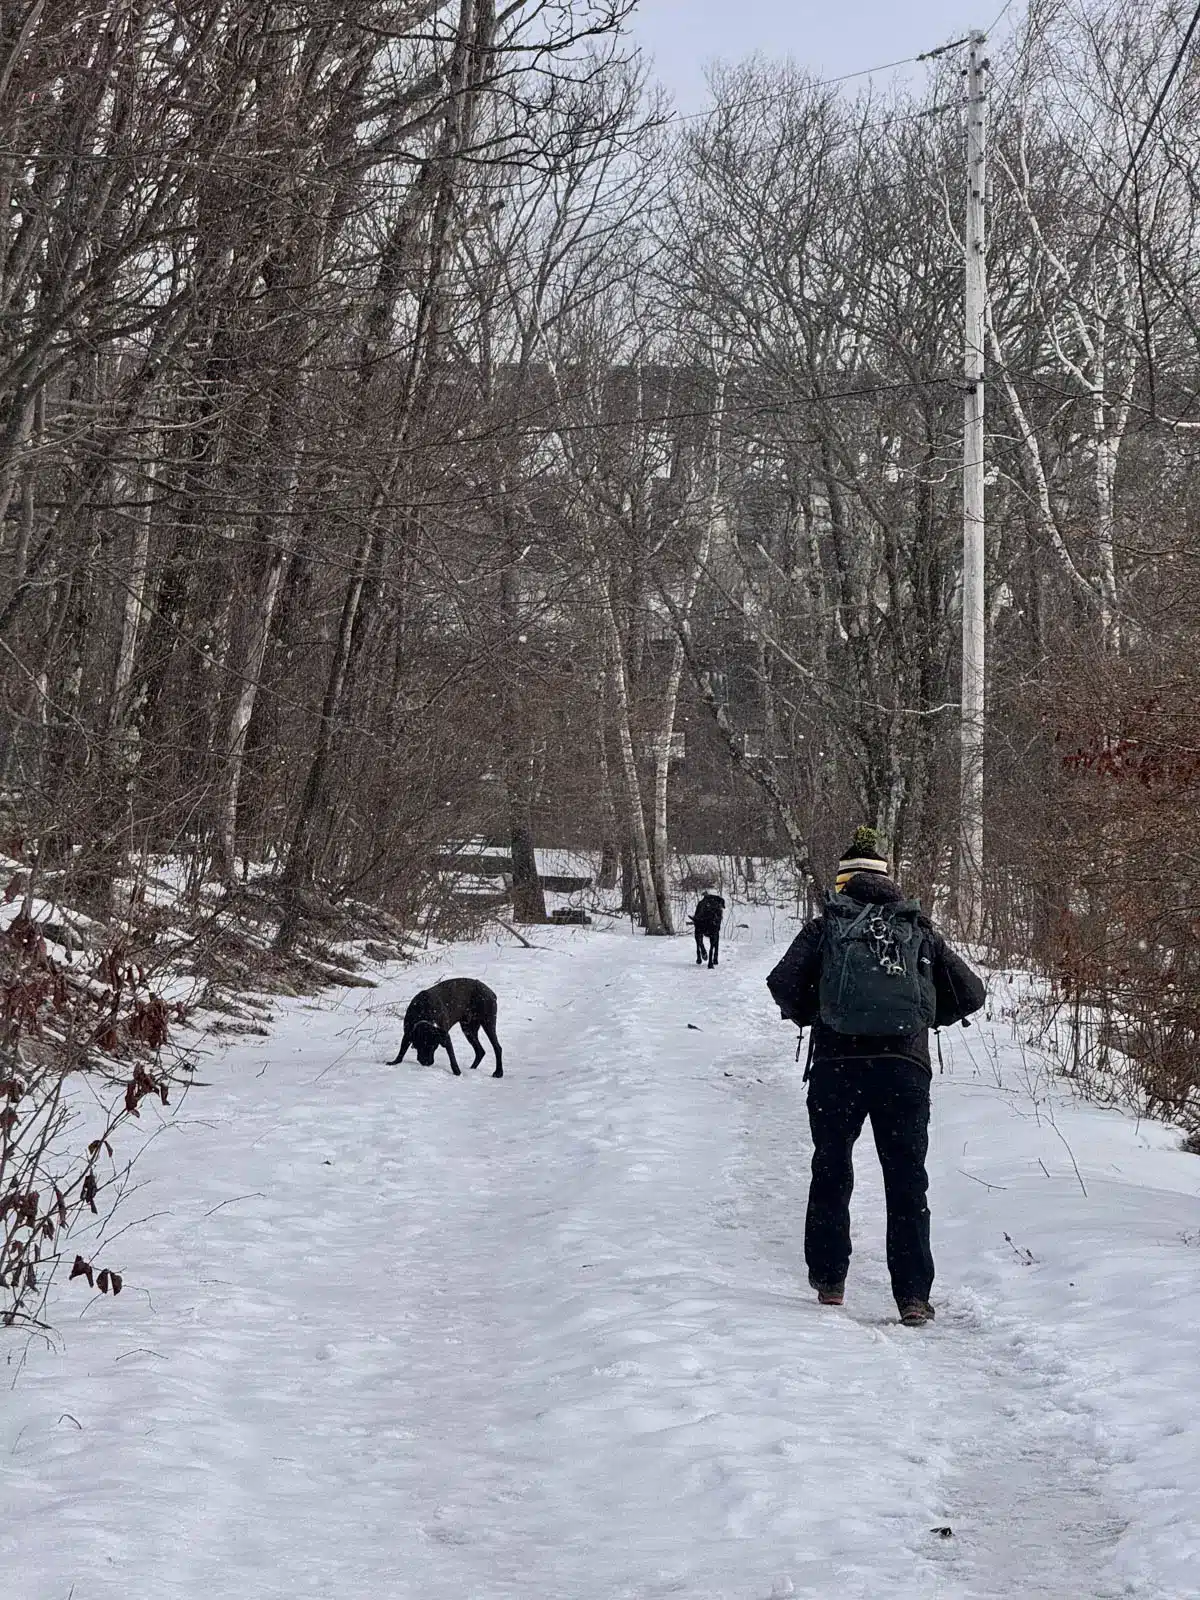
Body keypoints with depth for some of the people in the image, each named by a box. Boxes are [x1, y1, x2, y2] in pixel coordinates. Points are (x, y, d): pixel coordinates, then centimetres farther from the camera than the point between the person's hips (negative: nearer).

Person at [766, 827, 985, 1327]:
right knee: (907, 1181, 6)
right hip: (905, 1065, 1)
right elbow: (971, 993, 12)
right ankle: (913, 1295, 0)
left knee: (831, 1173, 16)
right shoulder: (920, 930, 15)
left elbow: (784, 983, -4)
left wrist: (808, 1014, 15)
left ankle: (829, 1280, 22)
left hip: (836, 1064, -1)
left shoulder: (825, 926, 9)